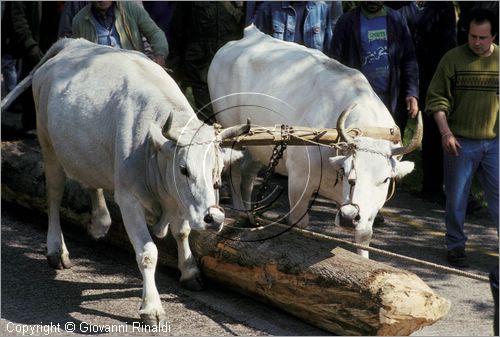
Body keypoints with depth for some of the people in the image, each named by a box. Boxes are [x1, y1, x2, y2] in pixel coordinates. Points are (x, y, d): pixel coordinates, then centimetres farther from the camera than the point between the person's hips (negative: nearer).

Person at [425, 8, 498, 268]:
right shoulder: (453, 59, -4)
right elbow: (436, 97, -3)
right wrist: (445, 132, -12)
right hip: (460, 142, -1)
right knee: (456, 197, 8)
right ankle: (455, 246, 22)